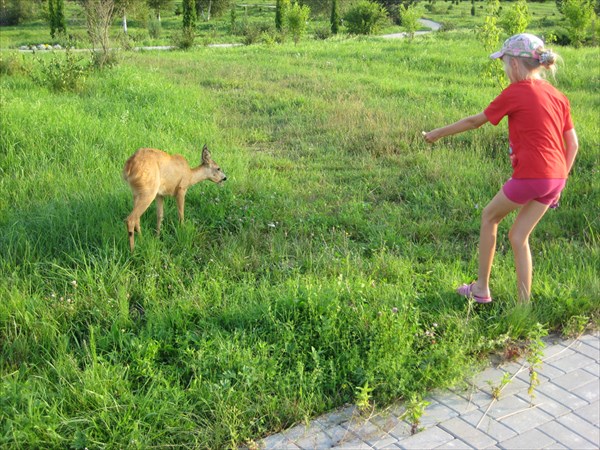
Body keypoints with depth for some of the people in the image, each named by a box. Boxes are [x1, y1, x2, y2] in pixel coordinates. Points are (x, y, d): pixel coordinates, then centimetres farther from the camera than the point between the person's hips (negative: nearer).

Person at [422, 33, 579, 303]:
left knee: (489, 217, 16)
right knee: (519, 237, 16)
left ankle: (481, 289, 23)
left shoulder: (515, 93, -8)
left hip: (529, 176, -7)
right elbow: (573, 144, 11)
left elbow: (474, 121, 2)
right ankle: (524, 303, 17)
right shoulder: (557, 96, 11)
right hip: (556, 177, 7)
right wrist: (559, 181, 18)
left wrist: (438, 133, 14)